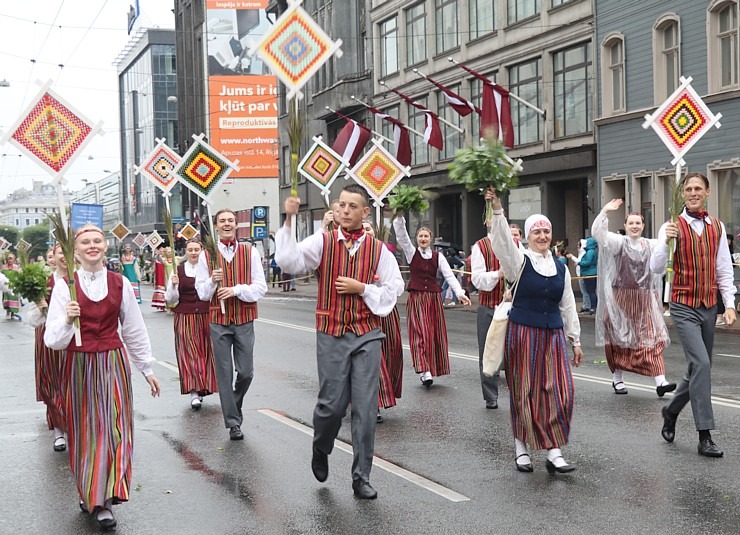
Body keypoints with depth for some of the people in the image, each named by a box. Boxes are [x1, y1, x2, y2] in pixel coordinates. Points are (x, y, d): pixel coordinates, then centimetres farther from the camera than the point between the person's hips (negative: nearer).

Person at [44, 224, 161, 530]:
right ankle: (90, 494, 22)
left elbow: (134, 329, 10)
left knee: (114, 428, -4)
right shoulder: (65, 286, -4)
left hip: (113, 364, 1)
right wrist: (67, 320, -28)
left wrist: (147, 369, 13)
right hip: (79, 365, -1)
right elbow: (53, 339, -8)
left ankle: (103, 499, -1)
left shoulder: (120, 284, 2)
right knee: (86, 431, 5)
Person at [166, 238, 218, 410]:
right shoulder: (178, 270, 3)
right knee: (188, 353, -6)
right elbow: (170, 300, 4)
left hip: (206, 317, 1)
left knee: (205, 352, 4)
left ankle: (201, 388, 19)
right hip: (185, 318, -1)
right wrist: (173, 285, -14)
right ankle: (194, 392, -8)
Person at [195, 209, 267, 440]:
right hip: (219, 320, 0)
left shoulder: (250, 252, 2)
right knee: (224, 373, 1)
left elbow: (260, 287, -2)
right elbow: (201, 292, 4)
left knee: (246, 372, 3)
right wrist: (212, 281, -16)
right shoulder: (206, 255, 3)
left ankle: (235, 405, 33)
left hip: (244, 319, 0)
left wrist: (236, 290, -16)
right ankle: (233, 423, 10)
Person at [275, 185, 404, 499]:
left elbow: (394, 288, 6)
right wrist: (289, 221, -22)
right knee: (332, 403, 0)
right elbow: (289, 261, -15)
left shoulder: (377, 249, 4)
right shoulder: (322, 242, 0)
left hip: (367, 335, 1)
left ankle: (361, 477, 12)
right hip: (331, 334, -1)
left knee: (366, 408, 0)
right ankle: (321, 450, 34)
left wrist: (362, 288, -7)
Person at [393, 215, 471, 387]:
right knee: (420, 333, -12)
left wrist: (460, 293, -15)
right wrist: (399, 217, -25)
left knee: (435, 334, 5)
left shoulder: (438, 256, 6)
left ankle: (432, 369, 15)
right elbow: (401, 236, -10)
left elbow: (449, 275, -2)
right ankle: (424, 370, -19)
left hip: (434, 297, 3)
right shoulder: (411, 252, 3)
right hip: (416, 297, -2)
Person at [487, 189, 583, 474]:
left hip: (553, 335, 4)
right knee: (525, 392, 2)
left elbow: (568, 306, 15)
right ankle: (522, 448, 15)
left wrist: (575, 340, 14)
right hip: (523, 333, -4)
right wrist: (497, 210, -35)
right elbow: (502, 241, -21)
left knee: (559, 391, -3)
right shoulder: (520, 261, -2)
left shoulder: (560, 268, 11)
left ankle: (554, 452, 2)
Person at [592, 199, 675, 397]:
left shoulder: (652, 245, 10)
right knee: (620, 339, 6)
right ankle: (617, 378, 20)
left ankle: (660, 381, -10)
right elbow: (598, 232, -14)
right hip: (622, 298, -3)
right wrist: (604, 212, -24)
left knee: (652, 339, -5)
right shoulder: (619, 242, -1)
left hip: (645, 299, 3)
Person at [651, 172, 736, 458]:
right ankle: (705, 437, -12)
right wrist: (666, 241, -27)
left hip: (709, 307, 5)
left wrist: (730, 304, 2)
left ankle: (671, 411, 36)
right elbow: (656, 269, -12)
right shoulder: (672, 227, -5)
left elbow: (724, 270, 9)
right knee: (701, 363, -17)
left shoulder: (717, 227, 6)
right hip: (684, 307, -5)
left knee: (699, 368, 12)